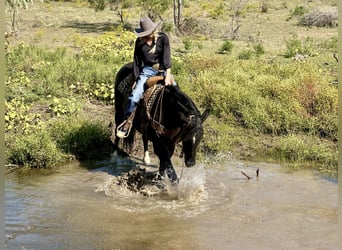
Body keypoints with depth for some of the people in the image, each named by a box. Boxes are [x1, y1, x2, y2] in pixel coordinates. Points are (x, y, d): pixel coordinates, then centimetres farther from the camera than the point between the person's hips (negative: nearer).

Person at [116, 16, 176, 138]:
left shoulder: (163, 37, -5)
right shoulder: (140, 42, 0)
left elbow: (166, 56, -14)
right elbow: (137, 61, 6)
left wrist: (168, 75, -24)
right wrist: (137, 79, -1)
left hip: (163, 68, 0)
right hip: (148, 70, 0)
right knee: (135, 95, -18)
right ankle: (127, 121, -7)